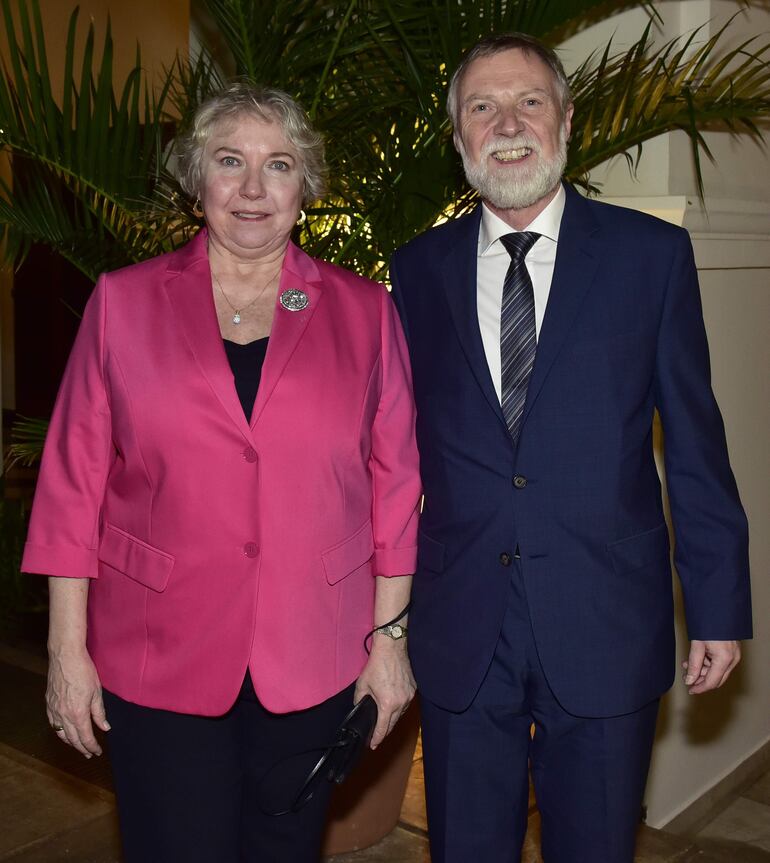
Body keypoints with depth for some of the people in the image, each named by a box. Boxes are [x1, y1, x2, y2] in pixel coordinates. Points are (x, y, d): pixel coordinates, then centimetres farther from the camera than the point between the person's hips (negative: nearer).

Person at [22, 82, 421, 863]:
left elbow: (393, 482, 3)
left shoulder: (362, 311, 2)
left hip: (312, 664, 1)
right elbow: (73, 478, 0)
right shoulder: (124, 301, 0)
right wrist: (68, 647, -2)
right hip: (158, 661, -1)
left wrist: (390, 635, 1)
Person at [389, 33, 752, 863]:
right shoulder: (418, 268, 4)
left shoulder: (651, 253, -1)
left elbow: (694, 443, 0)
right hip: (459, 633, 2)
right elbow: (399, 444, 8)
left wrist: (720, 606, 0)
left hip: (605, 629, -1)